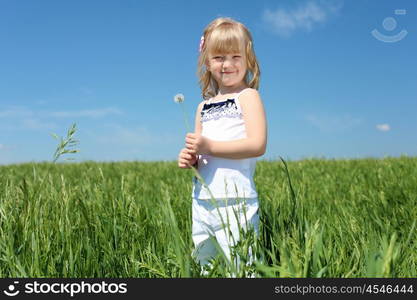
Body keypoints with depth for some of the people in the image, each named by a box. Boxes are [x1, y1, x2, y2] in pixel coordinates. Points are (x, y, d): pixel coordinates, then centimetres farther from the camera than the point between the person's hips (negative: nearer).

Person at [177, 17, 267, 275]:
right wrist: (190, 159, -1)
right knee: (203, 267, 14)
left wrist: (210, 147, -19)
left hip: (235, 199, -6)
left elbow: (258, 145, -15)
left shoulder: (248, 96, -2)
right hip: (202, 200, 7)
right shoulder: (203, 107, 16)